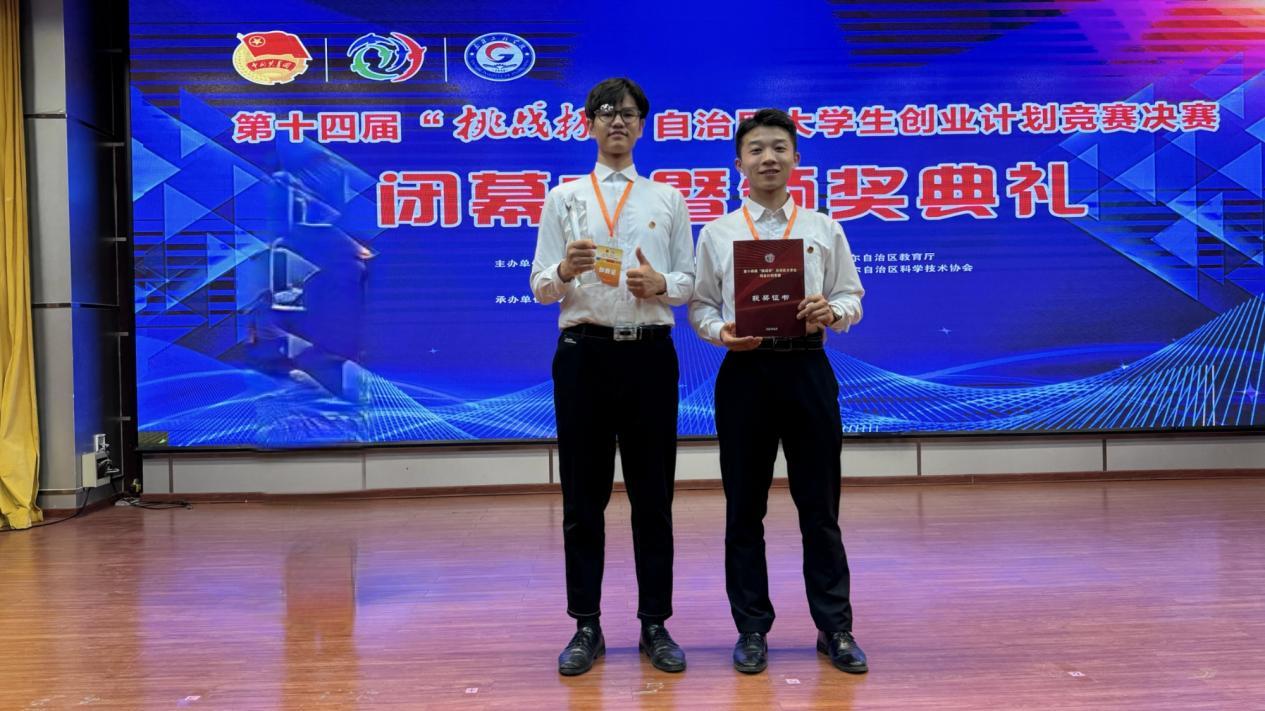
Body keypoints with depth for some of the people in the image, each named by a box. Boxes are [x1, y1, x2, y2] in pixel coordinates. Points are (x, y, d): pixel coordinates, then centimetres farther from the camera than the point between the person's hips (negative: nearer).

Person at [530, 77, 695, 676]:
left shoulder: (668, 199, 11)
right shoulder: (563, 198, 9)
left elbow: (688, 283, 7)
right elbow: (540, 288, 3)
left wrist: (660, 283, -14)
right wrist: (565, 271, -19)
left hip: (650, 354, 1)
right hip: (585, 353, 0)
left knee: (653, 496, 6)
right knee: (583, 498, 6)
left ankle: (655, 625, 18)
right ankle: (586, 627, 18)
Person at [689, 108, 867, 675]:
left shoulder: (824, 229, 9)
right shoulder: (717, 233, 7)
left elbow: (852, 296, 8)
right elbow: (699, 307, 6)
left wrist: (832, 311, -14)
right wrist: (722, 332, -14)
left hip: (808, 368, 0)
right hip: (745, 371, 0)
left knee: (819, 505, 5)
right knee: (744, 507, 7)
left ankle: (835, 627, 18)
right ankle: (751, 628, 20)